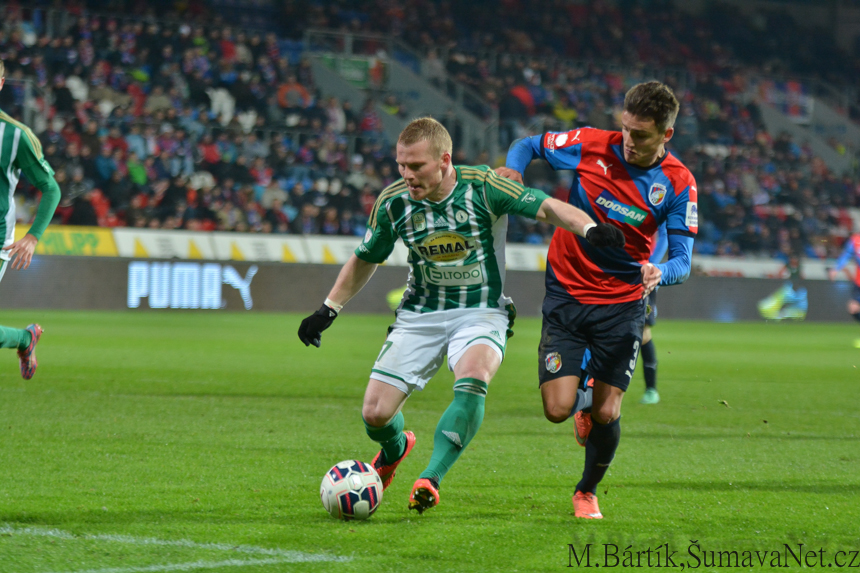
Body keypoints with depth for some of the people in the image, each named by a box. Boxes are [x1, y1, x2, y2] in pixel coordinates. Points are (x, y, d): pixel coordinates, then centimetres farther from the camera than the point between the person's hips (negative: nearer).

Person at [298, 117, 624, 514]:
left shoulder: (483, 187, -16)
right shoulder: (393, 202, -7)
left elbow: (547, 207, -19)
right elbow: (365, 260, 11)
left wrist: (588, 228, -38)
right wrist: (328, 310, 8)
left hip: (481, 312, -3)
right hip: (419, 315, 3)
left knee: (473, 380, -35)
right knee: (375, 414, -6)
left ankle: (430, 479, -32)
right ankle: (395, 448, 32)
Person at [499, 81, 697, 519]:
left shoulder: (678, 184, -10)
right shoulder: (592, 145, -10)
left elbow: (682, 261, -9)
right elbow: (530, 145, 7)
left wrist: (661, 273, -32)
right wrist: (513, 168, -16)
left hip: (622, 305, 0)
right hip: (566, 294, 0)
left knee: (607, 414, -4)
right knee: (558, 409, -10)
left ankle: (588, 491, 26)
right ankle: (580, 395, 30)